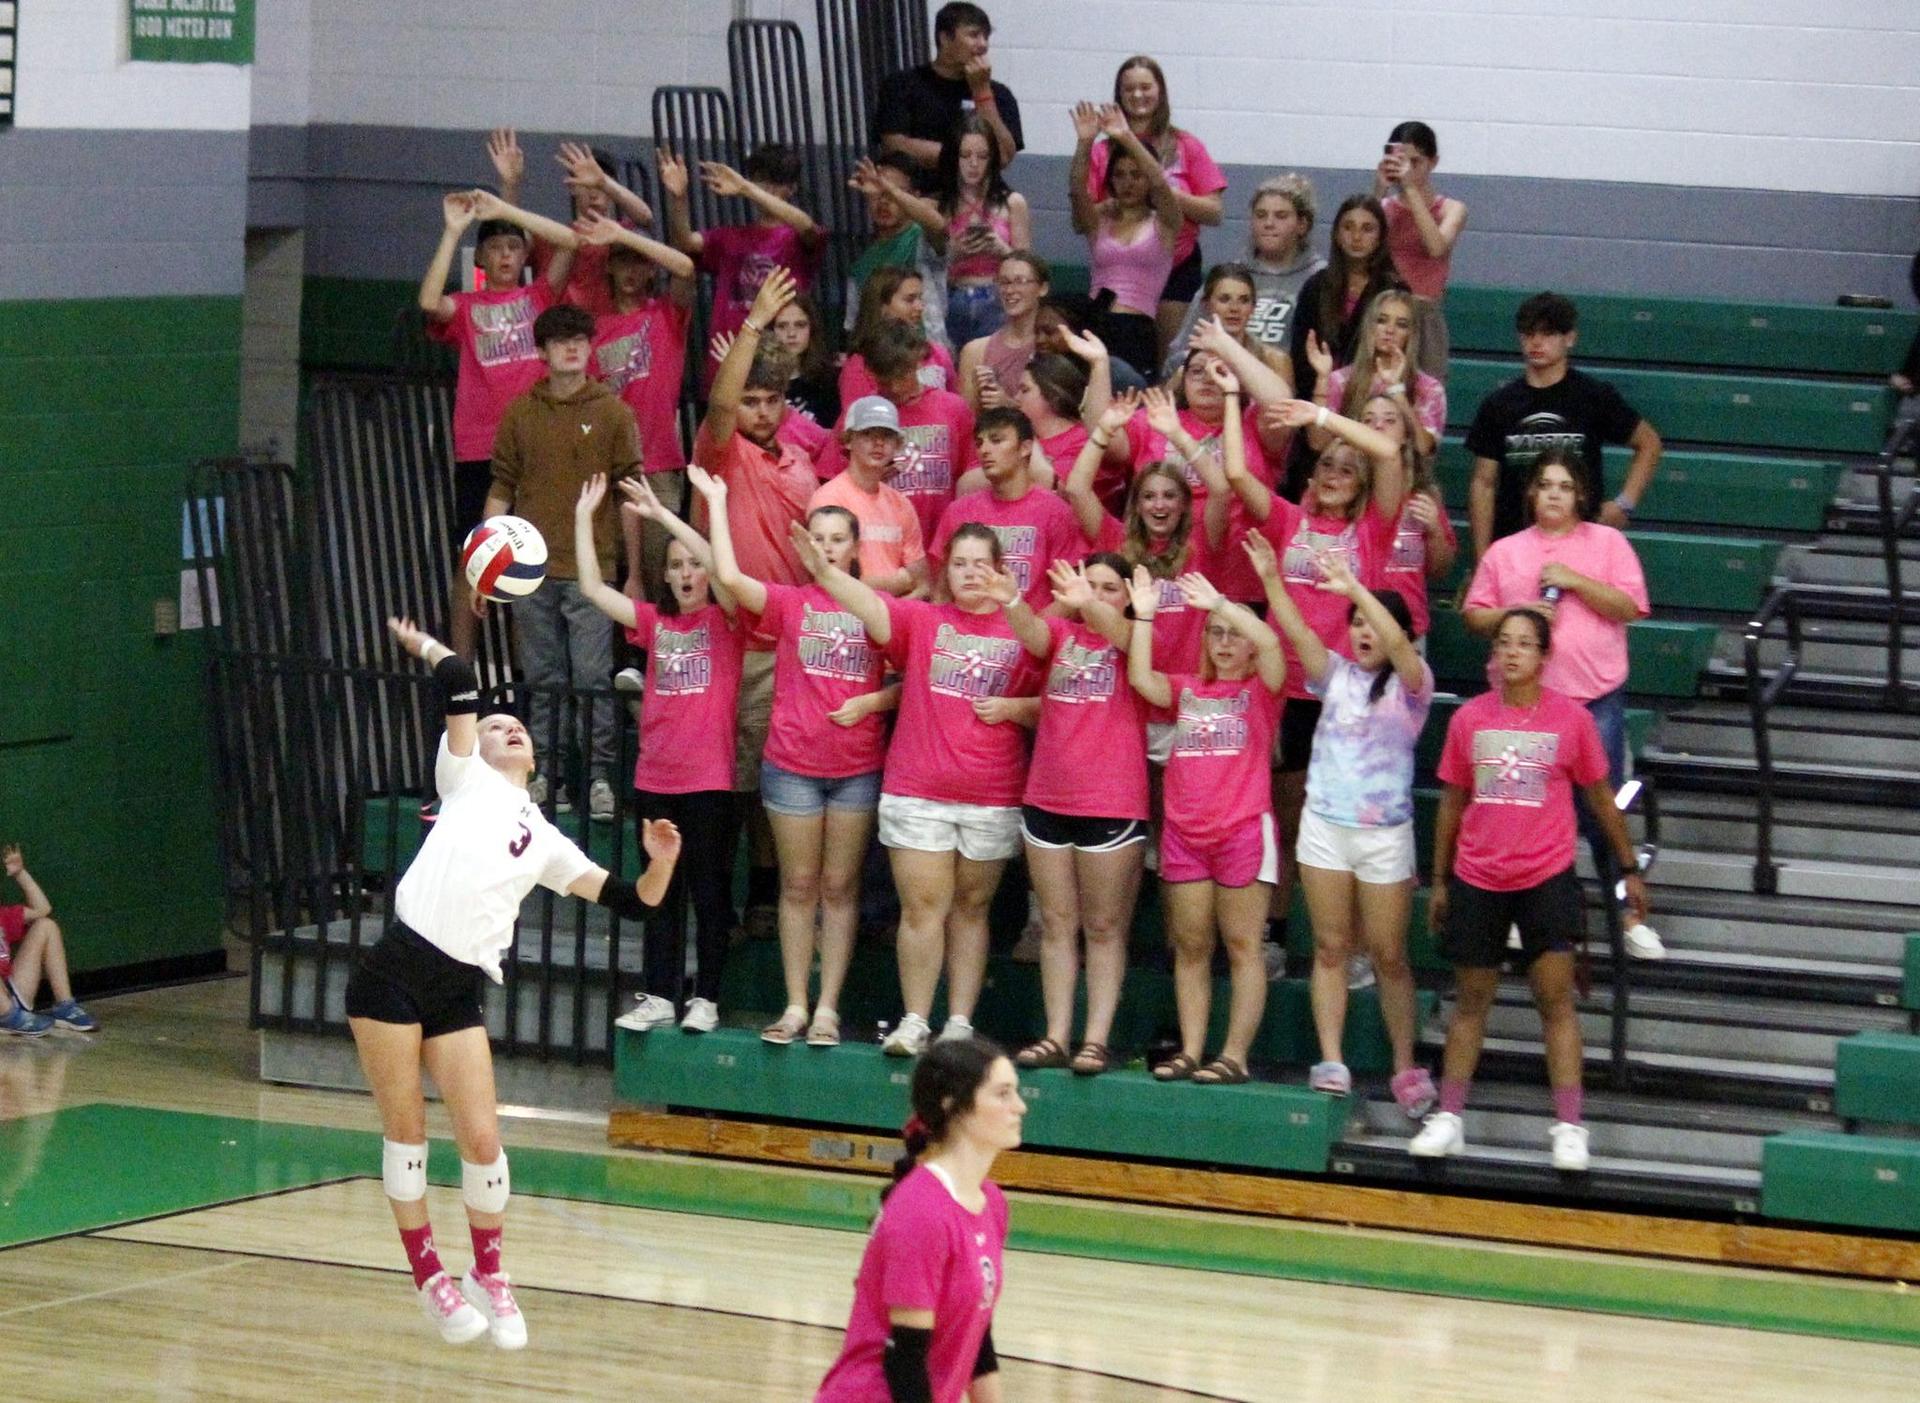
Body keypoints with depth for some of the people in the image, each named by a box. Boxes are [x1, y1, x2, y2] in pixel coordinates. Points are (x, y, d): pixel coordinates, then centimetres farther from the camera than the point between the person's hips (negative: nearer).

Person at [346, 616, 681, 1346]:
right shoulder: (465, 780, 11)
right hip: (393, 971, -3)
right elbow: (457, 683, 2)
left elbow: (631, 901, 16)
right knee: (405, 1132, 3)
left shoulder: (544, 842, 19)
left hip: (458, 991, 3)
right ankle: (428, 1277, 17)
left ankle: (487, 1277, 17)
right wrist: (424, 645, 18)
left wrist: (661, 863, -2)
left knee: (481, 1138, -3)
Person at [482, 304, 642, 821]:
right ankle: (548, 774, 15)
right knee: (543, 680, 8)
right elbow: (501, 490, 12)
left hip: (590, 568, -3)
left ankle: (600, 777, -1)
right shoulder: (520, 413, 10)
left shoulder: (612, 413, 3)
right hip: (531, 570, 3)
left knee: (593, 677, -6)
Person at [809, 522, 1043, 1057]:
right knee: (923, 907, -2)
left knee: (971, 908, 9)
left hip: (993, 800, 0)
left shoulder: (1023, 631, 3)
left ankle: (960, 1022, 14)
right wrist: (822, 568, -31)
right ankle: (914, 1021, 4)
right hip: (917, 793, 0)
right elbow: (863, 601, -13)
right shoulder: (919, 620, 4)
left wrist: (1013, 707, -13)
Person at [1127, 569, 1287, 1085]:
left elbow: (1269, 641, -16)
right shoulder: (1186, 690, 16)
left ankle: (1235, 1056, -2)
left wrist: (1220, 603, -17)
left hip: (1243, 830, -4)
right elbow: (1141, 678, -2)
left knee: (1241, 945, -2)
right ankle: (1190, 1052, 7)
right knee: (1190, 946, 5)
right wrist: (1143, 616, -7)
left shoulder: (1262, 690, 4)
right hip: (1184, 831, 4)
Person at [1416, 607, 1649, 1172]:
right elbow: (1452, 801, 10)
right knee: (1471, 999, 9)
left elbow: (1600, 798, 7)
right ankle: (1448, 1119, 16)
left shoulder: (1571, 718, -3)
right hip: (1476, 880, 2)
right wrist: (1439, 880, 12)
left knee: (1556, 998, -5)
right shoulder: (1469, 718, 2)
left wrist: (1629, 869, 10)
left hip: (1546, 878, -2)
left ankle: (1569, 1127, -3)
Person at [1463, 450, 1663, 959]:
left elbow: (1629, 607, -3)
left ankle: (1628, 916, 5)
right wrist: (1514, 615, -9)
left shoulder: (1607, 542, 6)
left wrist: (1575, 581, -13)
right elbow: (1473, 614, 9)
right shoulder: (1504, 551, 12)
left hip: (1595, 695, -2)